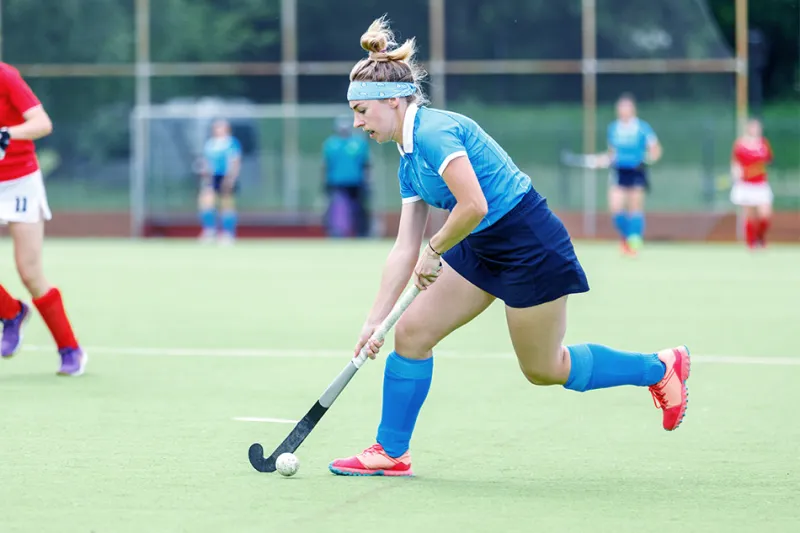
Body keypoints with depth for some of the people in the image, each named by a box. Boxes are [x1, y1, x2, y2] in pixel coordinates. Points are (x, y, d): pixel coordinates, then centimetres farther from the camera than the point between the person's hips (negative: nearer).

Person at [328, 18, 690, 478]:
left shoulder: (433, 131, -20)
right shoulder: (409, 160, 9)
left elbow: (473, 205, -30)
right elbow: (405, 250, 11)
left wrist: (435, 251, -13)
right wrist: (375, 319, 9)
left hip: (531, 247, -9)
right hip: (483, 249, 9)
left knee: (544, 370, 4)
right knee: (411, 333, 3)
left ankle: (659, 367, 22)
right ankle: (391, 452, 12)